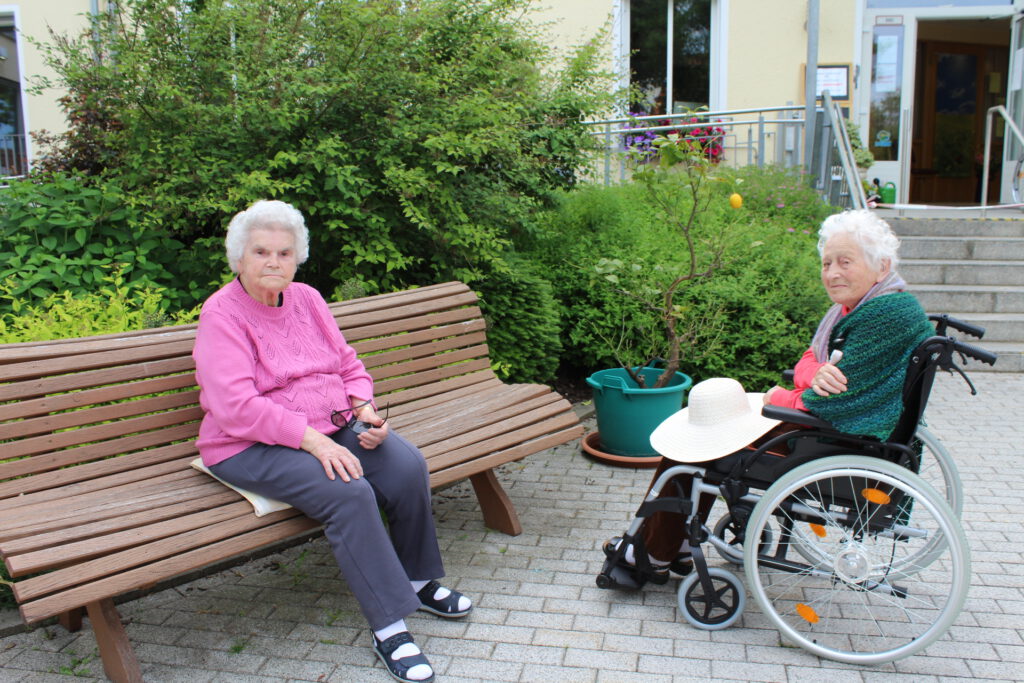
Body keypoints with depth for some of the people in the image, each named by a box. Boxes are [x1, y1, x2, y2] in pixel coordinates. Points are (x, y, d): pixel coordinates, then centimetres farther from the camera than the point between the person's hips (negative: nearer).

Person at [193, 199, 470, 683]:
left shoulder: (307, 298, 9)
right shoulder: (221, 313, -10)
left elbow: (348, 366, 13)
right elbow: (235, 407, -21)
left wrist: (365, 408, -8)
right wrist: (311, 439, -27)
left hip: (333, 426, 6)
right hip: (251, 447, -6)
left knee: (408, 466, -18)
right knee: (350, 493, -31)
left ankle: (419, 581, 5)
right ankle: (388, 628, -19)